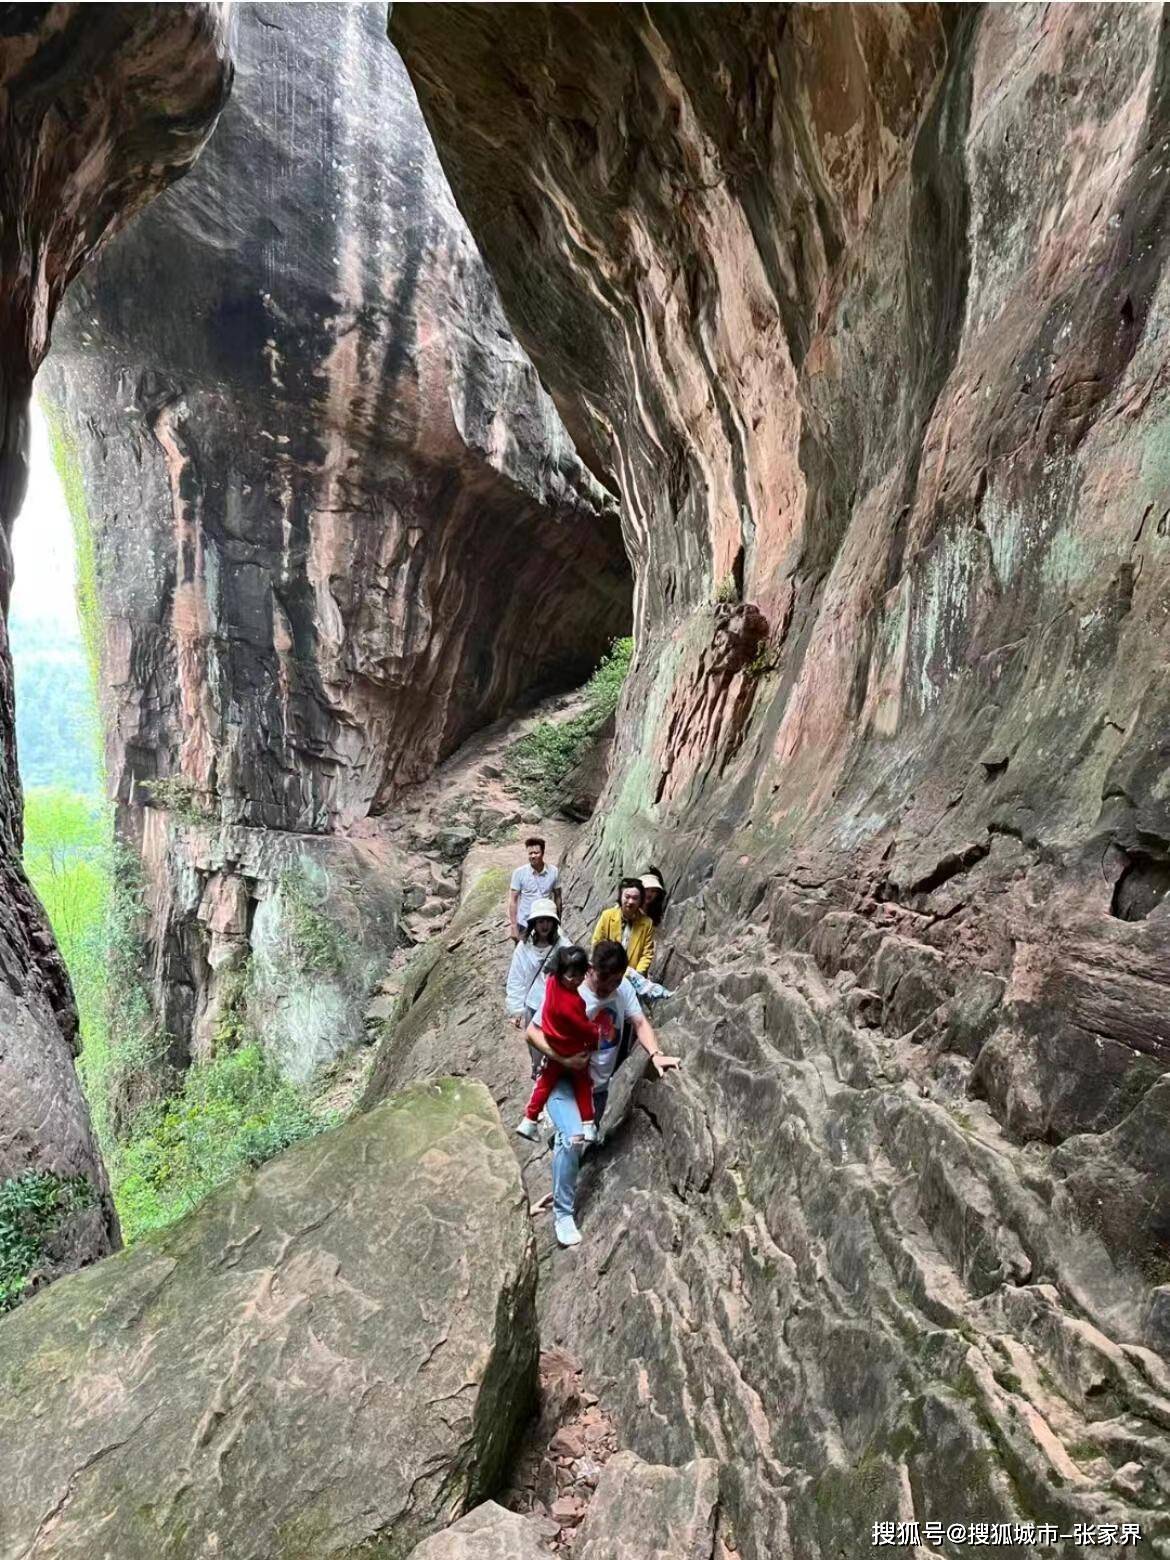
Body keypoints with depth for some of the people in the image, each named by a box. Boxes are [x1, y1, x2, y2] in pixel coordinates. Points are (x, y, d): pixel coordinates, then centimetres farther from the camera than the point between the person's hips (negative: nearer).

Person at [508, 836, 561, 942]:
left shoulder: (553, 872, -5)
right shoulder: (519, 873, -10)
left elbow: (557, 897, 5)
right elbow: (513, 900, -6)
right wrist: (514, 926, -10)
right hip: (524, 925, -1)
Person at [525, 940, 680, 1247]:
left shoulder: (623, 988, -10)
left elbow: (640, 1022, -9)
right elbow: (533, 1033, -20)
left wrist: (655, 1054, -27)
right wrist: (565, 1059, -31)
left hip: (599, 1084, 6)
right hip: (564, 1081, -5)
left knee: (584, 1137, 20)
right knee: (574, 1139, -25)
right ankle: (563, 1213, -10)